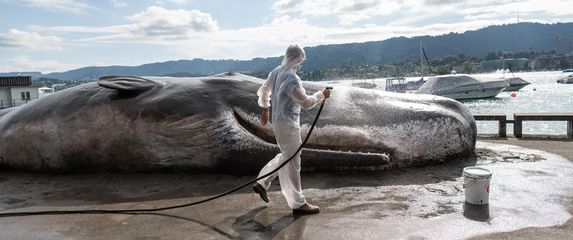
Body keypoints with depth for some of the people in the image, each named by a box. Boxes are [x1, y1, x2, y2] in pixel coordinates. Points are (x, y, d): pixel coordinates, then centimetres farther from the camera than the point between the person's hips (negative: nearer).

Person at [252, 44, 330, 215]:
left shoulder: (276, 72, 6)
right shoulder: (291, 79, -23)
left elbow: (263, 91, 19)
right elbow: (306, 102, -21)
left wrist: (265, 109, 30)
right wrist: (321, 95, -6)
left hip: (278, 121, 9)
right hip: (287, 124, -9)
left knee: (286, 156, 23)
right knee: (292, 162, -1)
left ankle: (262, 183, 28)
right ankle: (298, 203, 10)